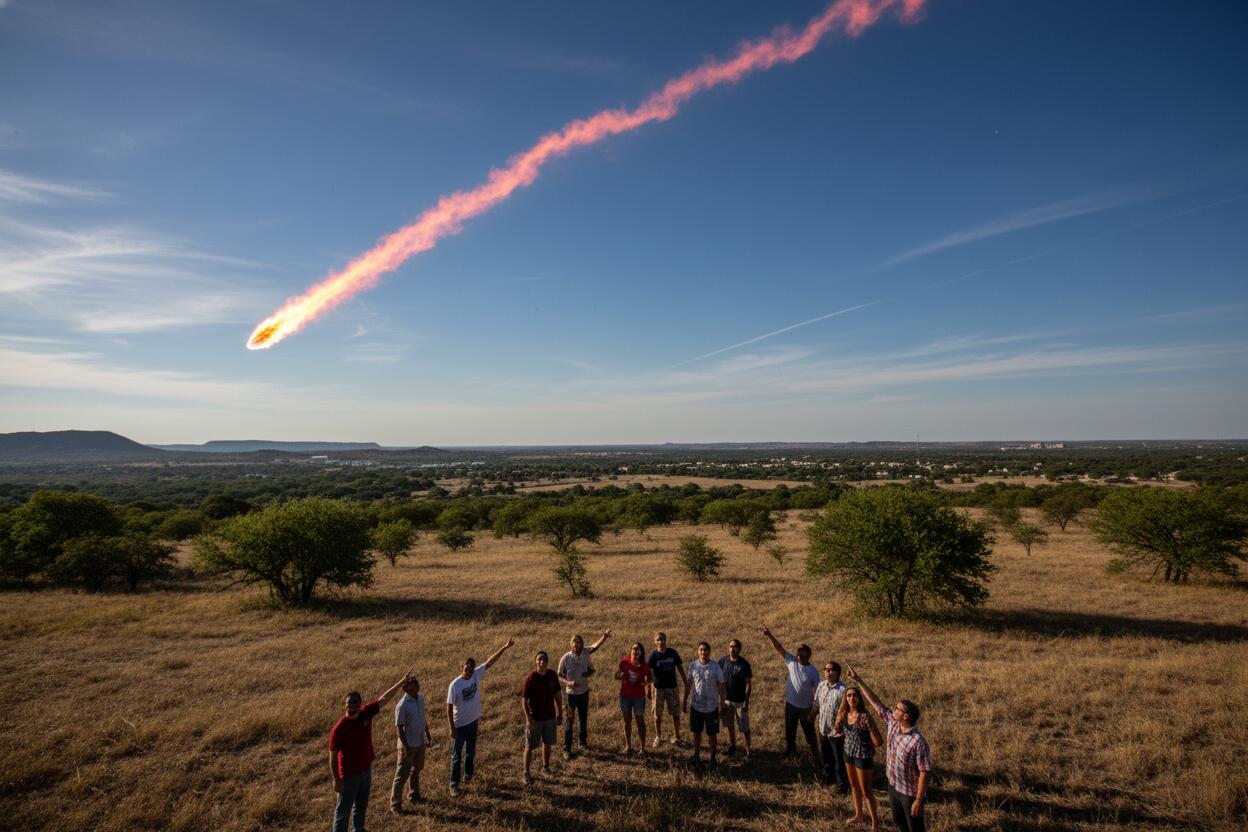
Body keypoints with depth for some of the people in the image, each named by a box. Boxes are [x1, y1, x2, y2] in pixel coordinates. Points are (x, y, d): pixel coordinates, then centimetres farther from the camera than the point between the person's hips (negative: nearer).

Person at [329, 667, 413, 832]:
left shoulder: (365, 713, -12)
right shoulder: (338, 729, -26)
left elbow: (383, 699, -2)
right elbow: (333, 757, -18)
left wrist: (402, 681, -2)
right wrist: (337, 780, -16)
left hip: (366, 769, 7)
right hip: (349, 775, -7)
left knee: (361, 806, 26)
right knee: (343, 811, 10)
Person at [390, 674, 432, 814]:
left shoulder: (420, 697, -4)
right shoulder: (402, 705, -27)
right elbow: (399, 728, -21)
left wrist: (427, 734, 15)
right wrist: (406, 747, -20)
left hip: (420, 742, 7)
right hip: (408, 745, -7)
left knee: (416, 769, 24)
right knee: (402, 775, 6)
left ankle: (413, 794, 44)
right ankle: (395, 804, 22)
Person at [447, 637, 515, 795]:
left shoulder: (477, 675, -11)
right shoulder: (454, 685, -23)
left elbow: (490, 661, -9)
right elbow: (449, 708, -17)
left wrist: (505, 647, -14)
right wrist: (452, 728, -15)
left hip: (473, 722, 5)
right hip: (459, 725, -5)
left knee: (471, 751, 22)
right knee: (457, 755, 7)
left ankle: (468, 773, 43)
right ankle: (454, 784, 20)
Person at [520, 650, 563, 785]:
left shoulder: (552, 675, -6)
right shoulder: (530, 678, -19)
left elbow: (557, 695, 5)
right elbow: (524, 700, -15)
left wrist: (560, 713, 7)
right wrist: (528, 718, -20)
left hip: (550, 717, 4)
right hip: (535, 718, -4)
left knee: (548, 743, 19)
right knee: (530, 747, 7)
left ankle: (545, 767, 39)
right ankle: (527, 773, 23)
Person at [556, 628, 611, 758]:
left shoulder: (585, 653, -9)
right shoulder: (565, 658, -17)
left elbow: (596, 645, -21)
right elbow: (559, 677, -11)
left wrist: (605, 635, -39)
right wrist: (568, 683, -28)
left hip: (584, 692, 3)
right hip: (570, 694, -3)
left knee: (584, 719, 20)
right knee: (568, 722, 1)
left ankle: (583, 741, 41)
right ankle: (567, 749, 12)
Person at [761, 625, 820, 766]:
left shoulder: (813, 671, -17)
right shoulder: (792, 661, -10)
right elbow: (780, 648, -15)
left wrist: (814, 711, -15)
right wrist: (769, 635, -29)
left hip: (806, 708, -3)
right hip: (791, 705, 3)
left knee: (810, 734, 10)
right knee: (789, 731, 21)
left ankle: (816, 758, 27)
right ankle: (790, 750, 46)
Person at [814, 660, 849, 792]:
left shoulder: (843, 690, -25)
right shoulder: (821, 685, -4)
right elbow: (817, 704, 10)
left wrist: (840, 728, -22)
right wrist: (817, 719, 16)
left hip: (836, 731, -6)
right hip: (823, 729, 7)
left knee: (839, 760, 10)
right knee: (825, 756, 24)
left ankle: (842, 786, 29)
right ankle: (828, 778, 46)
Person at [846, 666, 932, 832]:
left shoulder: (918, 743, -30)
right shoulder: (892, 723, -10)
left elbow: (924, 773, -25)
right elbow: (876, 703, -5)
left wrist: (919, 800, -22)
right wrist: (859, 681, -6)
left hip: (910, 792, -7)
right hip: (893, 785, 7)